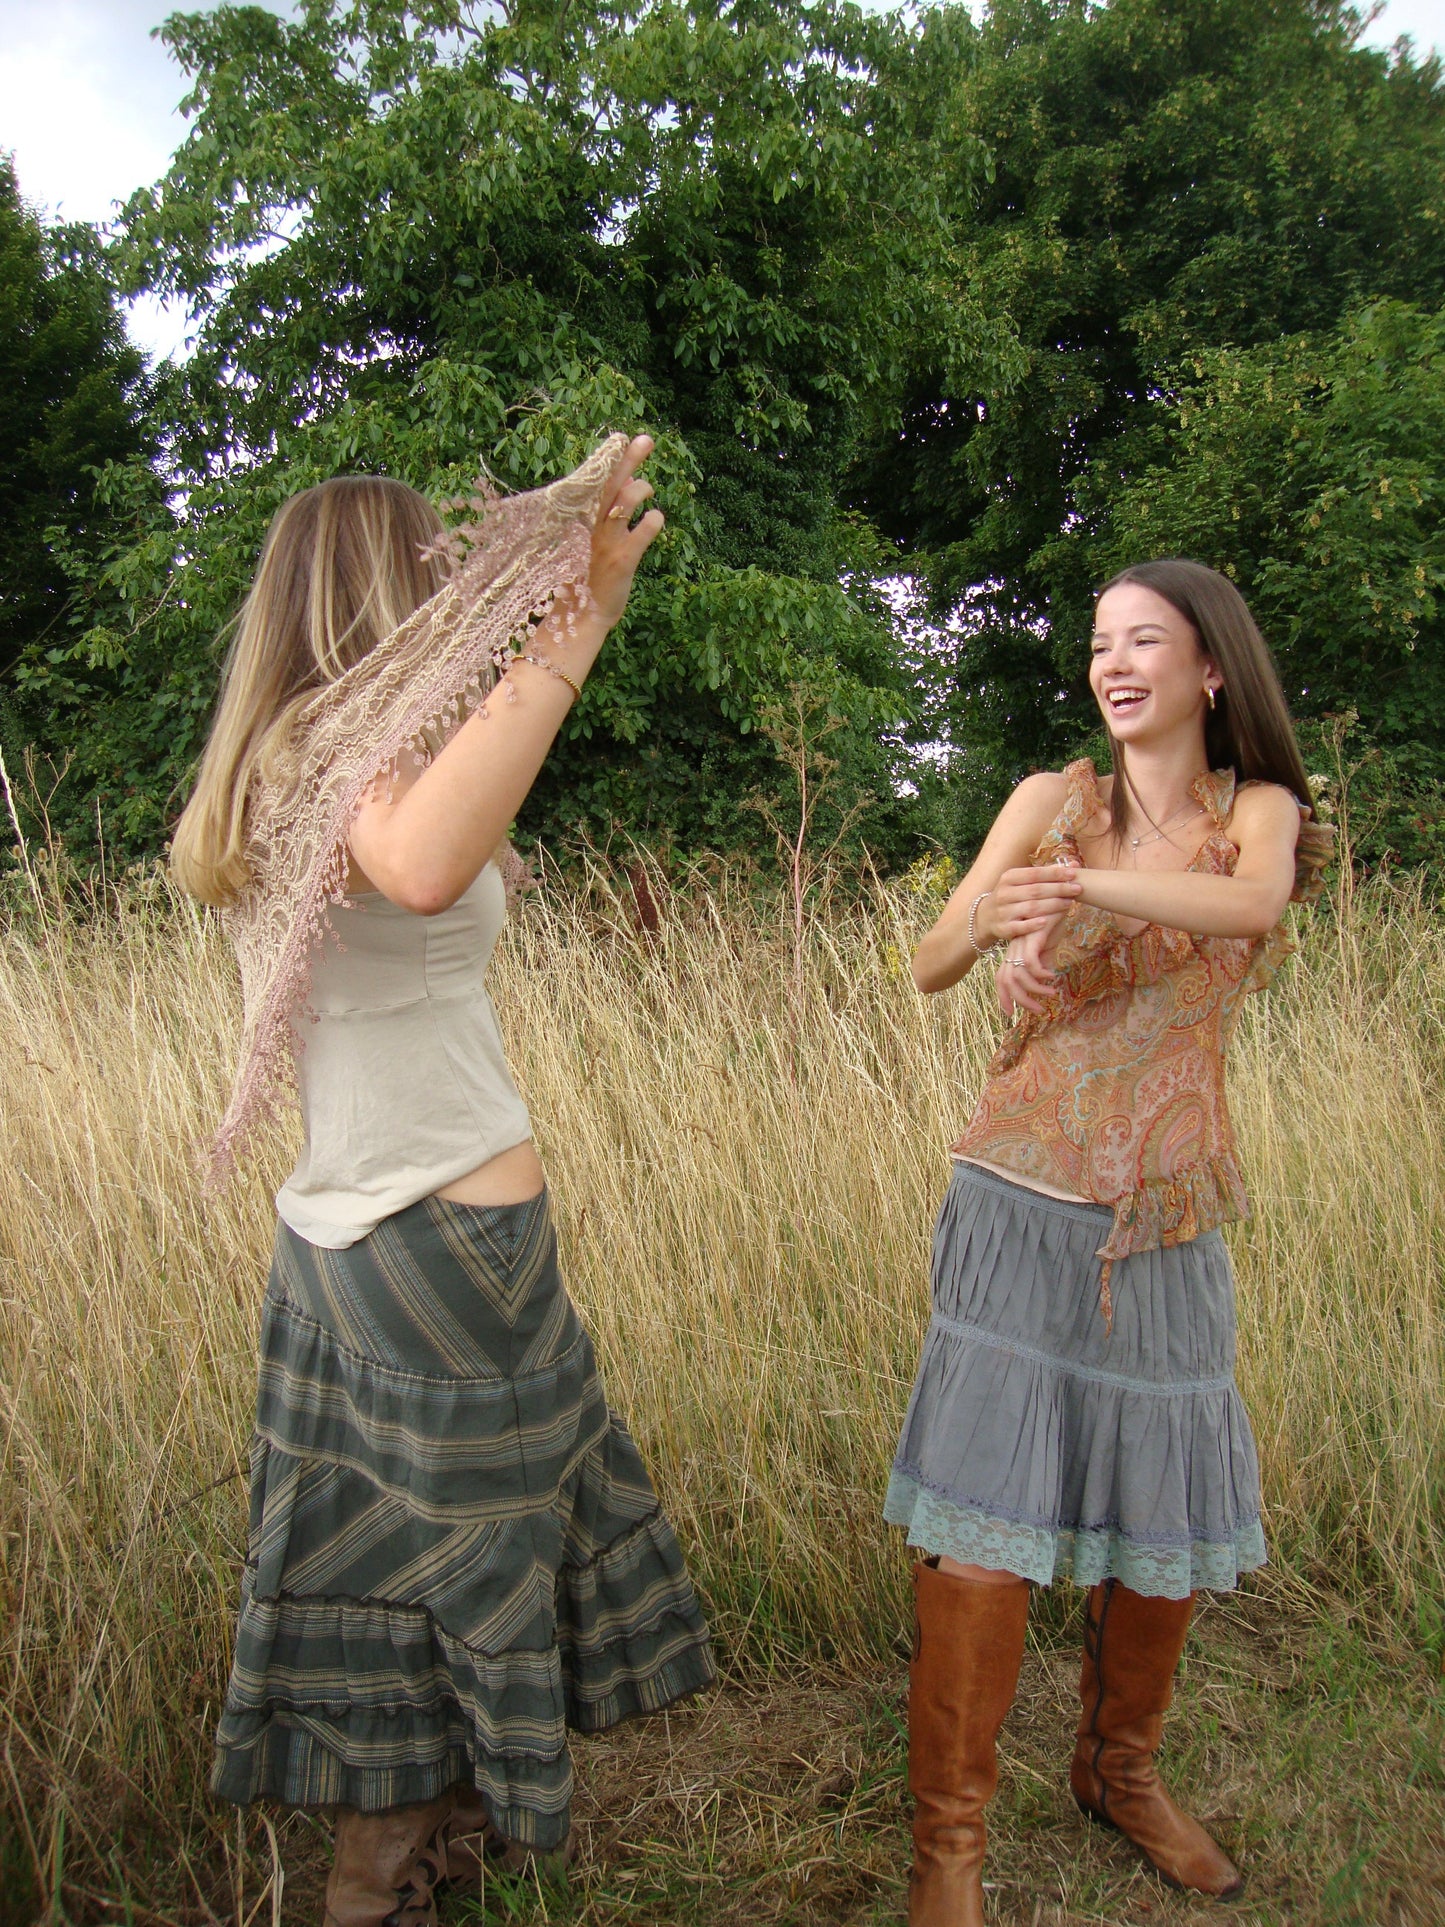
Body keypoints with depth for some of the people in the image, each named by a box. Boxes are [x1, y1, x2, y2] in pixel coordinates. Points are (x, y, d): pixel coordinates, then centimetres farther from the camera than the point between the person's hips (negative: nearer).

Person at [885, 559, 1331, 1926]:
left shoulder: (1260, 809, 5)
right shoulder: (1057, 798, 2)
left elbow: (1252, 901, -20)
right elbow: (927, 969, -8)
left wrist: (1089, 883, -37)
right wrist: (993, 922, -30)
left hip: (1169, 1223, 3)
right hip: (1025, 1204, -2)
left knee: (1166, 1527, 13)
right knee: (987, 1531, -5)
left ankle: (1118, 1772, 38)